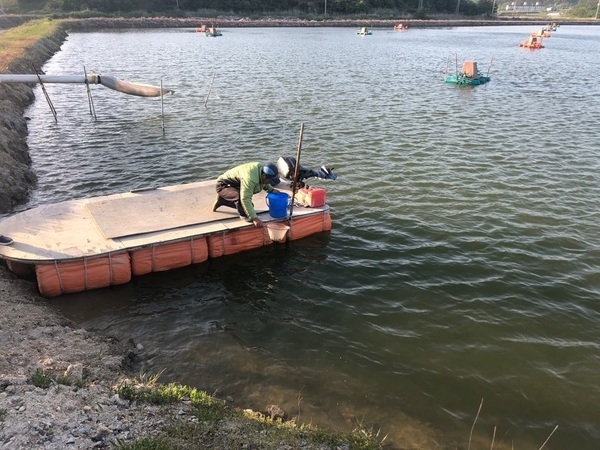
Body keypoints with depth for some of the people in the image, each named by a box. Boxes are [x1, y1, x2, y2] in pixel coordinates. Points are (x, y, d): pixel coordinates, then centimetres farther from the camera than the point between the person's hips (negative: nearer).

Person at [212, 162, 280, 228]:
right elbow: (245, 199, -43)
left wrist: (271, 189, -5)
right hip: (224, 185, -9)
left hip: (235, 185, 9)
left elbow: (264, 183, 13)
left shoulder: (261, 168, -11)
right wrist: (254, 218, -45)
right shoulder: (250, 178, -38)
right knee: (239, 196, -38)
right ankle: (244, 216, -13)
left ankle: (222, 200, 23)